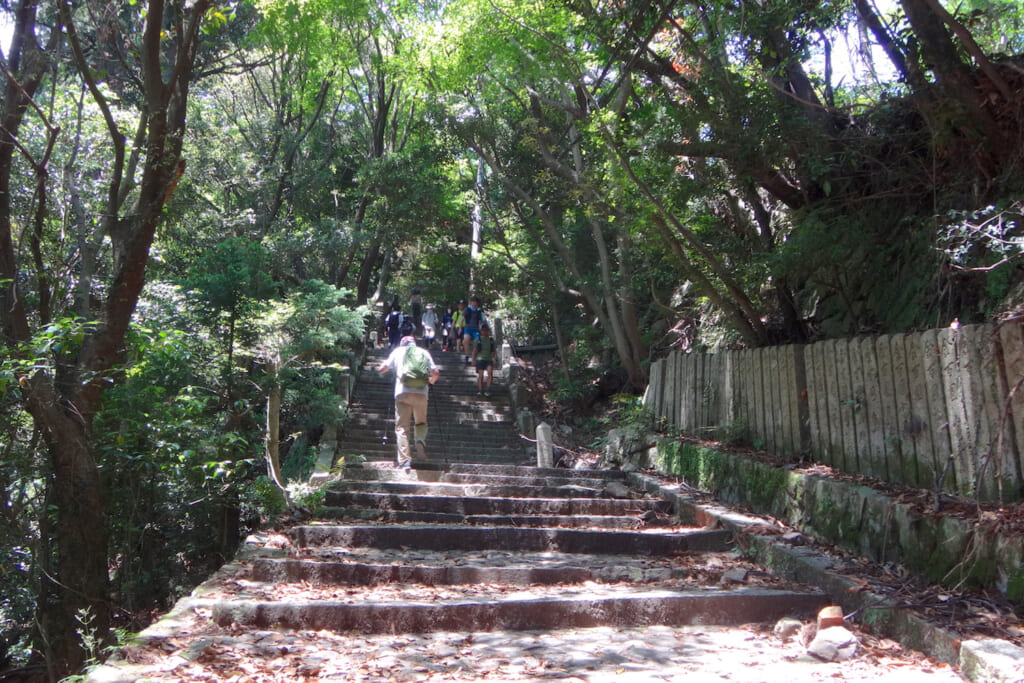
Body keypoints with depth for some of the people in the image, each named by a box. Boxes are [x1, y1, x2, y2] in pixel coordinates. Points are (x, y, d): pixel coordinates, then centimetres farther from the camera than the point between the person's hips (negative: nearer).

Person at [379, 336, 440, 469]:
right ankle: (420, 439, -14)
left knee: (401, 427, 2)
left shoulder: (398, 351, 16)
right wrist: (429, 382, 29)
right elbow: (435, 372, 9)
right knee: (421, 422, 19)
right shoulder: (424, 352, 17)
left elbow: (383, 369, 11)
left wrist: (384, 370, 34)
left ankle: (404, 461, -9)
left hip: (402, 392, -1)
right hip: (421, 393, 1)